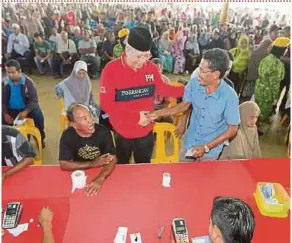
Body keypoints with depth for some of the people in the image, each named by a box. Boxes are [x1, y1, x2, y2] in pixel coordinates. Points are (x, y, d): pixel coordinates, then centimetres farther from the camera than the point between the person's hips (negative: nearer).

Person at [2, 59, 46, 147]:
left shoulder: (28, 82, -14)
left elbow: (34, 100, -15)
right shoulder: (4, 83, -6)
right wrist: (5, 114, -15)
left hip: (27, 108, -3)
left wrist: (25, 112, -30)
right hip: (11, 110, 3)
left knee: (38, 116, -27)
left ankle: (40, 138, 0)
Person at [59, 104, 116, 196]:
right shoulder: (68, 135, -16)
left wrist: (100, 179, -36)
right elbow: (64, 164, -17)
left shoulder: (103, 132, -17)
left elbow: (112, 159, -20)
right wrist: (93, 163, -21)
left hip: (102, 174, 0)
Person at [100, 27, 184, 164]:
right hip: (122, 132, -2)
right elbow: (106, 104, -20)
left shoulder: (151, 67, -7)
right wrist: (135, 117, -24)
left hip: (146, 131, 3)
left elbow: (162, 89, 9)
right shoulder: (111, 70, -19)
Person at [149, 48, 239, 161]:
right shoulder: (194, 83, -16)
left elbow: (232, 129, -16)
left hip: (210, 150, -3)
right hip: (189, 142, 3)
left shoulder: (229, 96, -26)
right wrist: (158, 113, -6)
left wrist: (206, 147, -18)